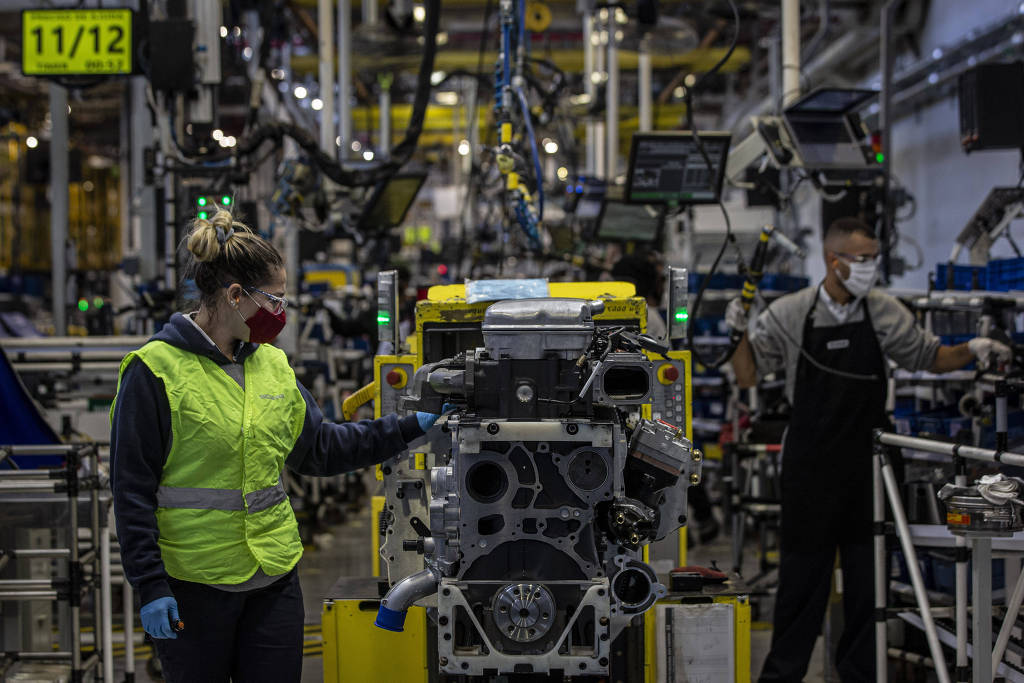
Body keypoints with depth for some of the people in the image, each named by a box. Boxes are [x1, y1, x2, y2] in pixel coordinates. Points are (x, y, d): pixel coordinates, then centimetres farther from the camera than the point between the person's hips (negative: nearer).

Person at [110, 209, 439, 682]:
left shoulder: (272, 365, 9)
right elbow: (133, 489, -11)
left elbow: (320, 448, 16)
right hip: (193, 586, -6)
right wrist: (150, 586, -14)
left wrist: (410, 429, 12)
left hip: (274, 577, 6)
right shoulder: (156, 371, -11)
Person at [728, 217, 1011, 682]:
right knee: (802, 569, 3)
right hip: (809, 465, -2)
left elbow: (931, 359, 14)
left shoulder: (886, 313, 2)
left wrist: (972, 350, -4)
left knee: (868, 571, 7)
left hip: (868, 464, 2)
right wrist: (741, 333, -14)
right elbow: (747, 377, 3)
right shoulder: (789, 313, -3)